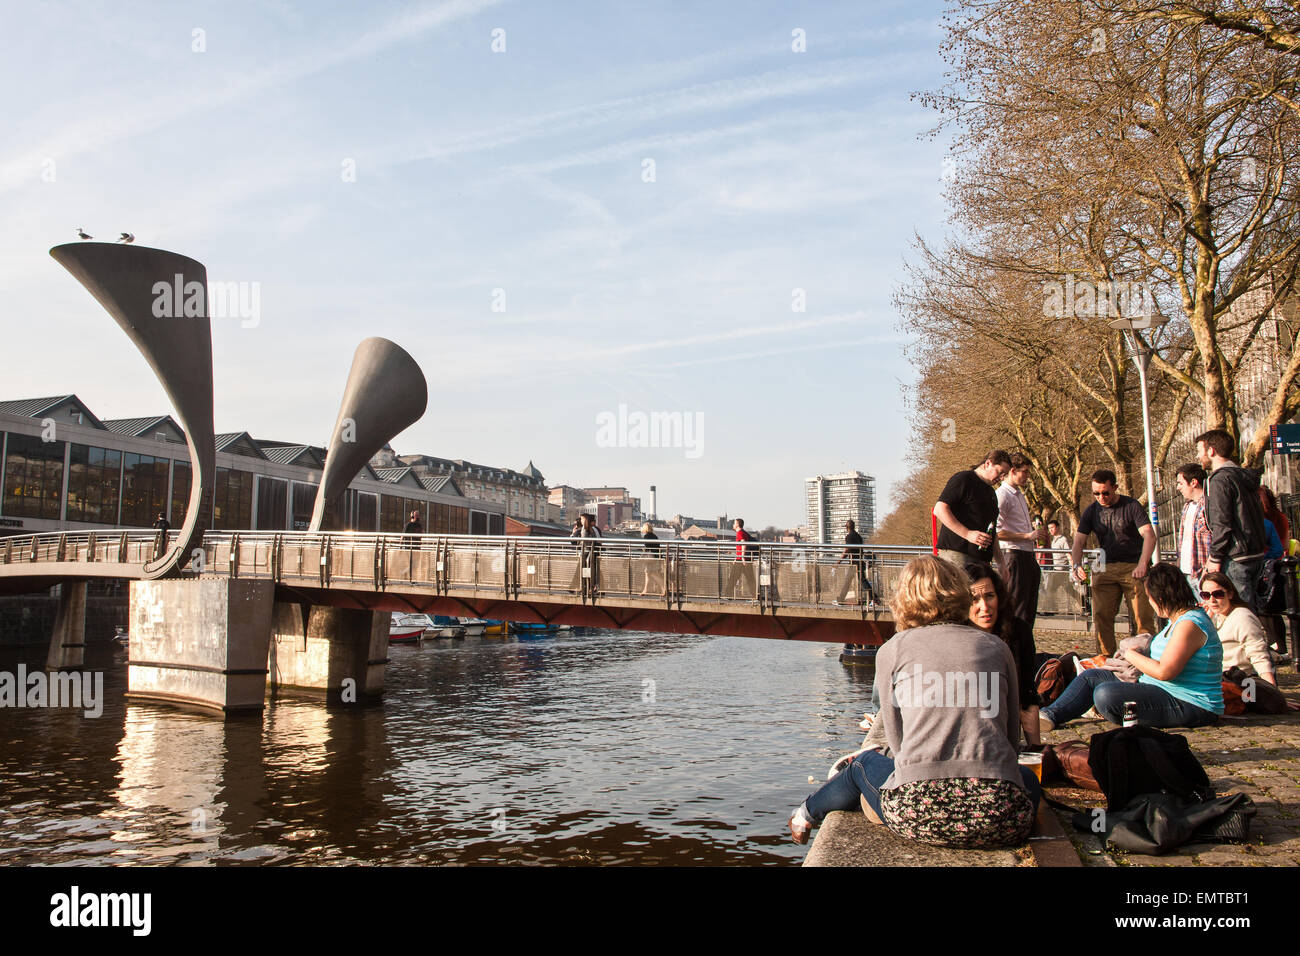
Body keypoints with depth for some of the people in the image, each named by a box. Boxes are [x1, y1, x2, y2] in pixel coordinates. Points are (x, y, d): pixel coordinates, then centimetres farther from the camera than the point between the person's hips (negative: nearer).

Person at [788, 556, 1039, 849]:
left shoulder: (893, 649, 9)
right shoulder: (996, 647, 15)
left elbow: (898, 740, 12)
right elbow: (1012, 739, 19)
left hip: (920, 811, -1)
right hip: (1002, 818, 1)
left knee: (864, 764, 30)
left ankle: (809, 813, 55)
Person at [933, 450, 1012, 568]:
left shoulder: (991, 492, 26)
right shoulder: (963, 479, -3)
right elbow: (939, 510, -14)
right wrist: (967, 534, -19)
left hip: (982, 559, 8)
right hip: (957, 554, -8)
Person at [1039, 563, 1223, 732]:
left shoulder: (1189, 624, -21)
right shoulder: (1181, 617, 12)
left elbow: (1164, 672, -26)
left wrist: (1130, 655, -11)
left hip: (1188, 706, -11)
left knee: (1106, 694, -31)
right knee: (1091, 676, 5)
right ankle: (1050, 716, -4)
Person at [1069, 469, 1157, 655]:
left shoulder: (1131, 506, -2)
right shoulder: (1091, 511, 10)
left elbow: (1149, 536, -11)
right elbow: (1078, 542, 8)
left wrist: (1142, 564, -26)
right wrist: (1076, 565, -12)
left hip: (1133, 567, -3)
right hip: (1105, 568, 4)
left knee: (1142, 617, -9)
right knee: (1101, 616, -3)